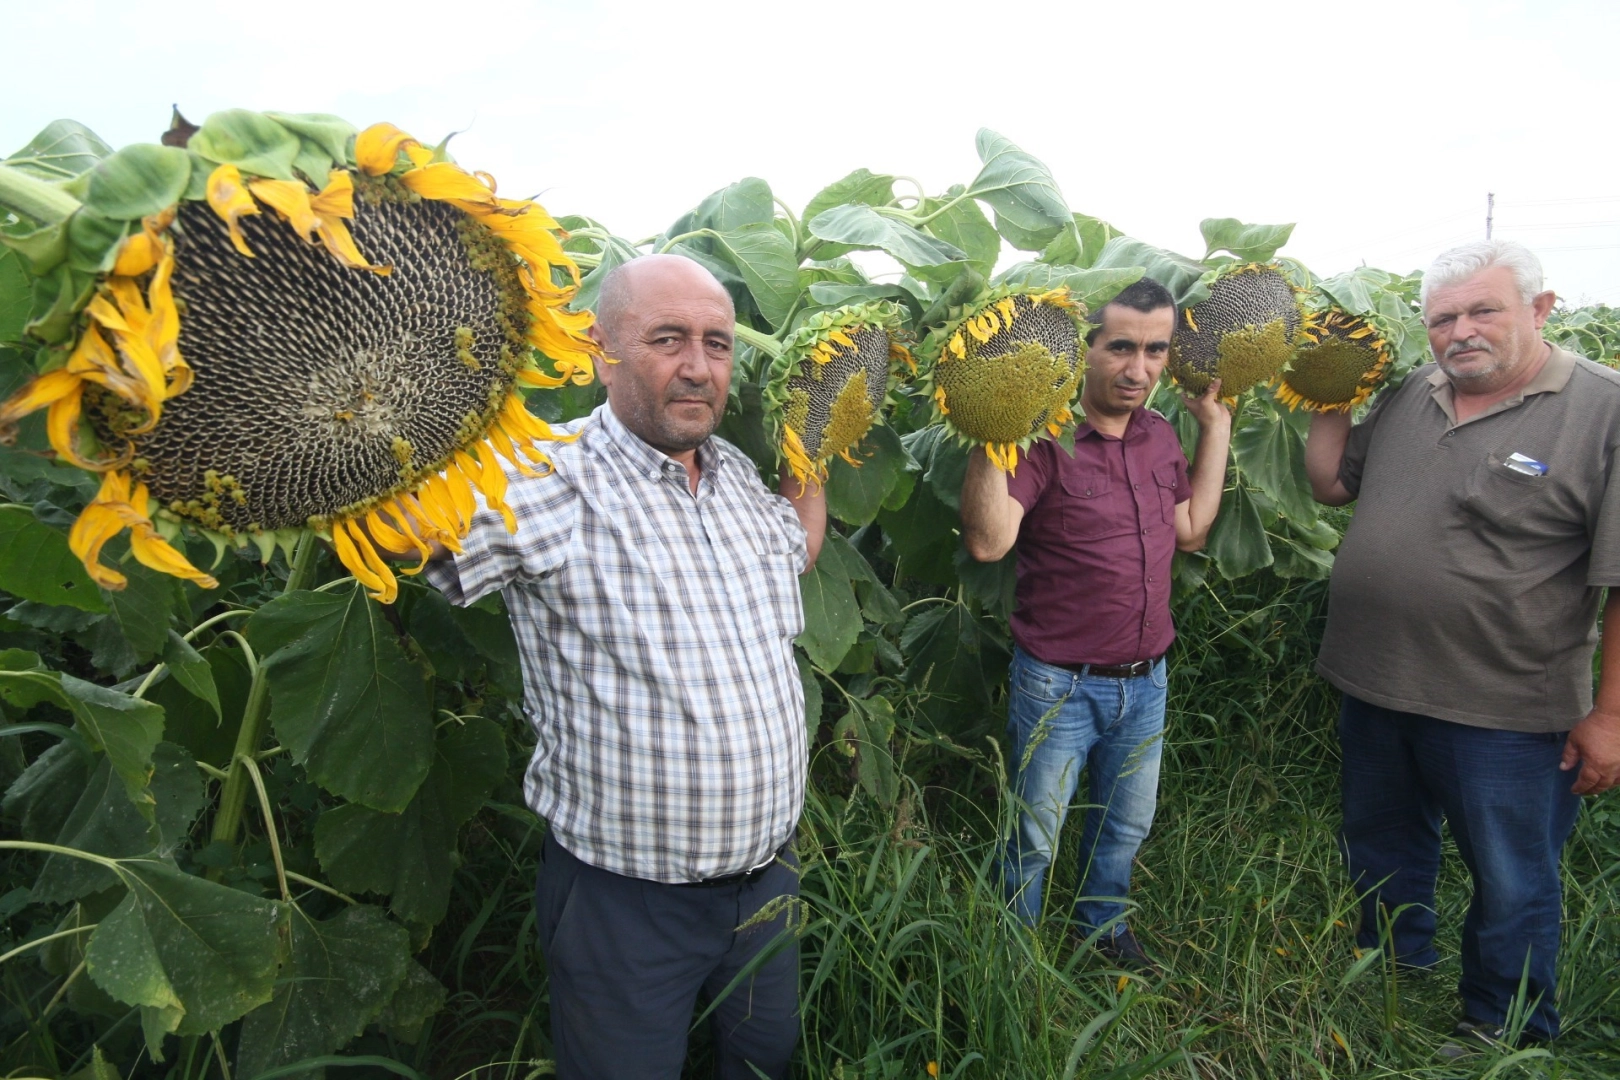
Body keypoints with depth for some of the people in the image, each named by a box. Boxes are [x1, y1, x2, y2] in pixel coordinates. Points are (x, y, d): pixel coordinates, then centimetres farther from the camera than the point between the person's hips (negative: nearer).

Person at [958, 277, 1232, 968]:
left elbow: (1190, 531, 10)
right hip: (1059, 686, -6)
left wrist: (1216, 427, 8)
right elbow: (987, 540, -30)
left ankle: (1102, 923, 50)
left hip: (1145, 682, 7)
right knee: (1034, 841, 11)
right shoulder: (1043, 437, -20)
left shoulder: (1160, 436, 4)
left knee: (1127, 825, 25)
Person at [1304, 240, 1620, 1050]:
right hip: (1373, 688, 6)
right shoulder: (1405, 398, 4)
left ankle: (1501, 1034, 37)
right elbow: (1330, 484, 14)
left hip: (1505, 716, -6)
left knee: (1511, 888, 13)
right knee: (1382, 857, 24)